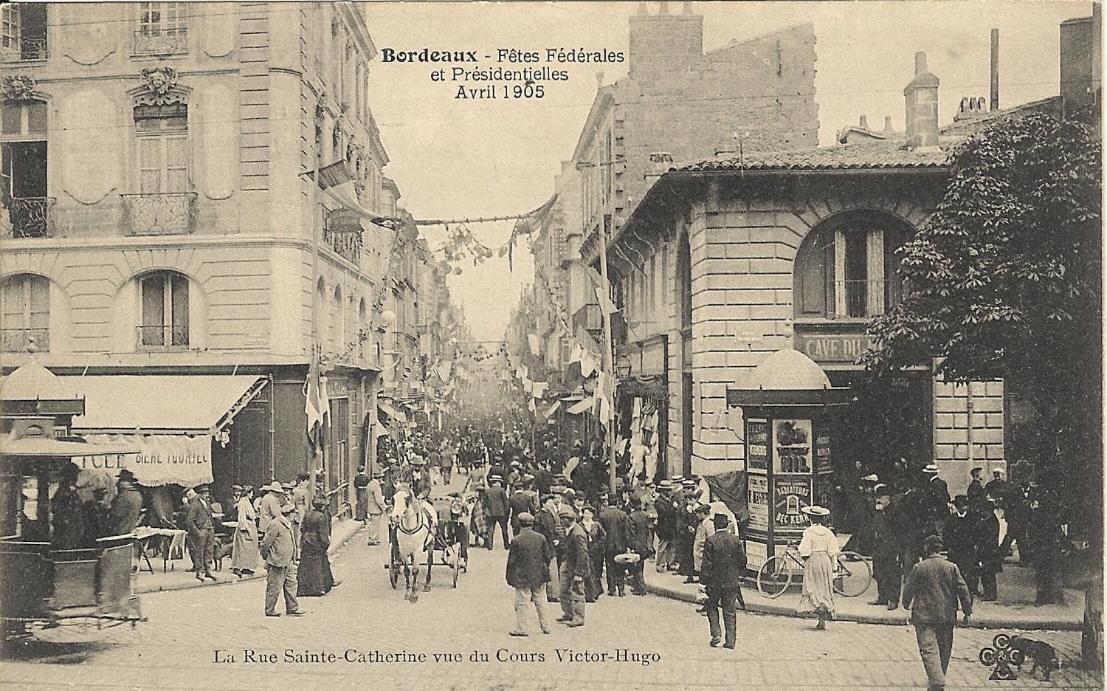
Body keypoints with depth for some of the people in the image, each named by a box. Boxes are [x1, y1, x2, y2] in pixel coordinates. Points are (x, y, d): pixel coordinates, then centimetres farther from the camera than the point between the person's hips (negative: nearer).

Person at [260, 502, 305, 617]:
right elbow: (265, 543, -16)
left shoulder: (287, 524, 10)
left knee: (291, 584, 12)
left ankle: (292, 608, 19)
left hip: (287, 563, 9)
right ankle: (269, 610, 14)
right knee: (274, 588, 2)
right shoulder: (275, 525, -20)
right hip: (277, 563, -9)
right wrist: (267, 558, -6)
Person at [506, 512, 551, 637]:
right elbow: (547, 557, 5)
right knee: (539, 602, 15)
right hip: (539, 575, 4)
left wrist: (509, 578, 2)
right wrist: (545, 571, 19)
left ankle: (521, 628, 6)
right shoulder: (541, 538, -2)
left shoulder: (516, 540, -12)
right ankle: (545, 627, 20)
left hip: (522, 577, -4)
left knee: (521, 603, 4)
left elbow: (511, 561, -8)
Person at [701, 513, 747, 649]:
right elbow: (742, 560, 4)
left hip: (715, 581, -3)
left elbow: (707, 564, -12)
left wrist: (704, 581, -5)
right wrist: (739, 574, 19)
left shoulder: (710, 541, -12)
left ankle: (716, 634, 2)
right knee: (729, 611, 8)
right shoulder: (735, 539, -1)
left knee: (712, 607, 15)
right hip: (732, 581, 3)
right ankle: (730, 640, 7)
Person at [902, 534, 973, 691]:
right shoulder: (952, 567, 1)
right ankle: (938, 678, 31)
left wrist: (907, 604, 20)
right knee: (944, 649, 18)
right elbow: (962, 590, 2)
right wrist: (967, 611, 11)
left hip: (924, 615, -4)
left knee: (929, 649, -6)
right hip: (947, 616, 4)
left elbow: (908, 589, 1)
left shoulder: (919, 568, -6)